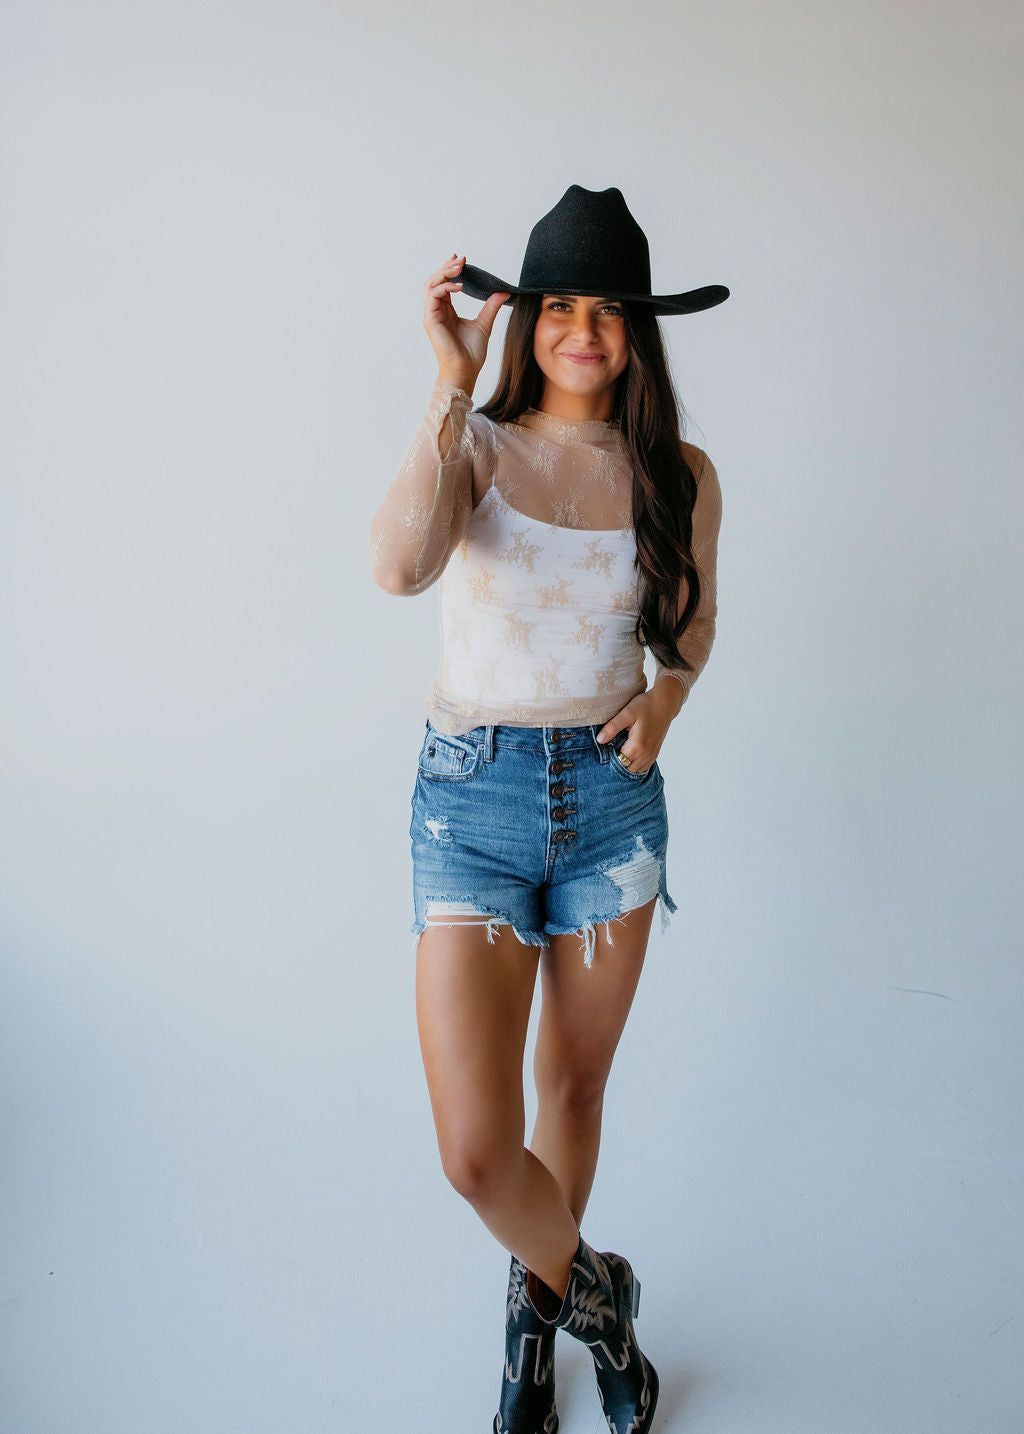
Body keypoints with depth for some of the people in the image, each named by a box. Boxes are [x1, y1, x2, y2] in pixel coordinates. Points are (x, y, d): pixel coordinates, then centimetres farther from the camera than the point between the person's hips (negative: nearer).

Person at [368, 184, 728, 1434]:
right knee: (477, 1153, -8)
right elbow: (400, 566, -27)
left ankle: (539, 1305, 45)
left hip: (611, 794, 3)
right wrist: (453, 383, -24)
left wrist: (664, 698, -2)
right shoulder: (476, 445, -5)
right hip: (473, 794, -2)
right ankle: (591, 1287, 26)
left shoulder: (680, 476, 2)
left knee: (575, 1086, 17)